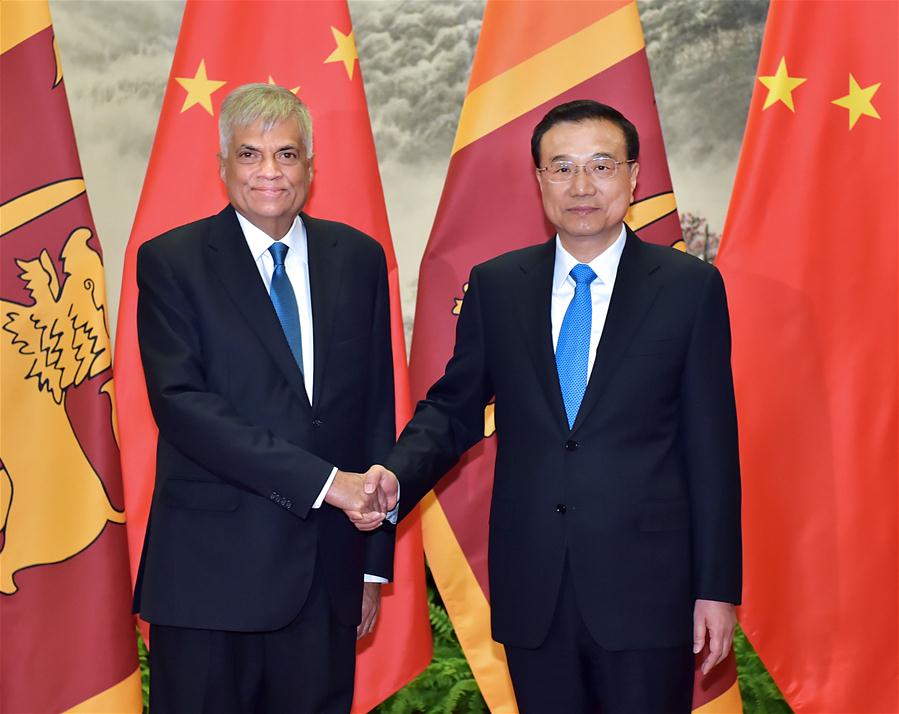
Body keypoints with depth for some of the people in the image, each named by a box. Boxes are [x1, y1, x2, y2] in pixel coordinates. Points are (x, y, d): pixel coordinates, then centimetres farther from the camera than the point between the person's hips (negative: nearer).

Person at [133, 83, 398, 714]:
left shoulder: (359, 259, 9)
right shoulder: (171, 261, -1)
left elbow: (377, 407, 10)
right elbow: (180, 402, -13)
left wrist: (375, 564, 8)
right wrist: (322, 481, -19)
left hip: (327, 572, 3)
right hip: (209, 571, -3)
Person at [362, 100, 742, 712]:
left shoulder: (690, 286, -1)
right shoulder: (496, 286, 6)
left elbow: (712, 445, -1)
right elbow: (455, 408, 10)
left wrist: (718, 587, -3)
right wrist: (396, 476, -10)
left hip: (645, 590, -2)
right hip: (531, 590, 2)